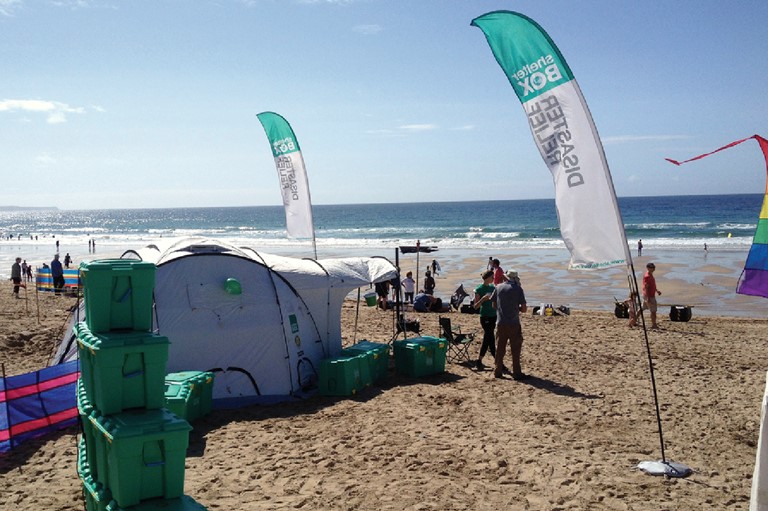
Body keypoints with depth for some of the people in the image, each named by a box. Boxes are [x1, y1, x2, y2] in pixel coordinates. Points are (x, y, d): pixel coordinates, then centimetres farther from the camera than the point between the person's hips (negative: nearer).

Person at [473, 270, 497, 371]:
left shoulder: (493, 287, 10)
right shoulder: (479, 289, -7)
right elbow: (475, 306, -8)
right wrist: (483, 299, -21)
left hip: (494, 316, 7)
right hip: (485, 317, -7)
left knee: (487, 340, 9)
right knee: (490, 339, -5)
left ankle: (479, 361, 18)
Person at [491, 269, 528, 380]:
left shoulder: (498, 287, 5)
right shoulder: (518, 289, -6)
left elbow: (494, 305, 11)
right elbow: (524, 309, -7)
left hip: (500, 323, 4)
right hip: (514, 323, -4)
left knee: (500, 348, 12)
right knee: (515, 349, 4)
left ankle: (498, 371, 17)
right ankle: (516, 373, 8)